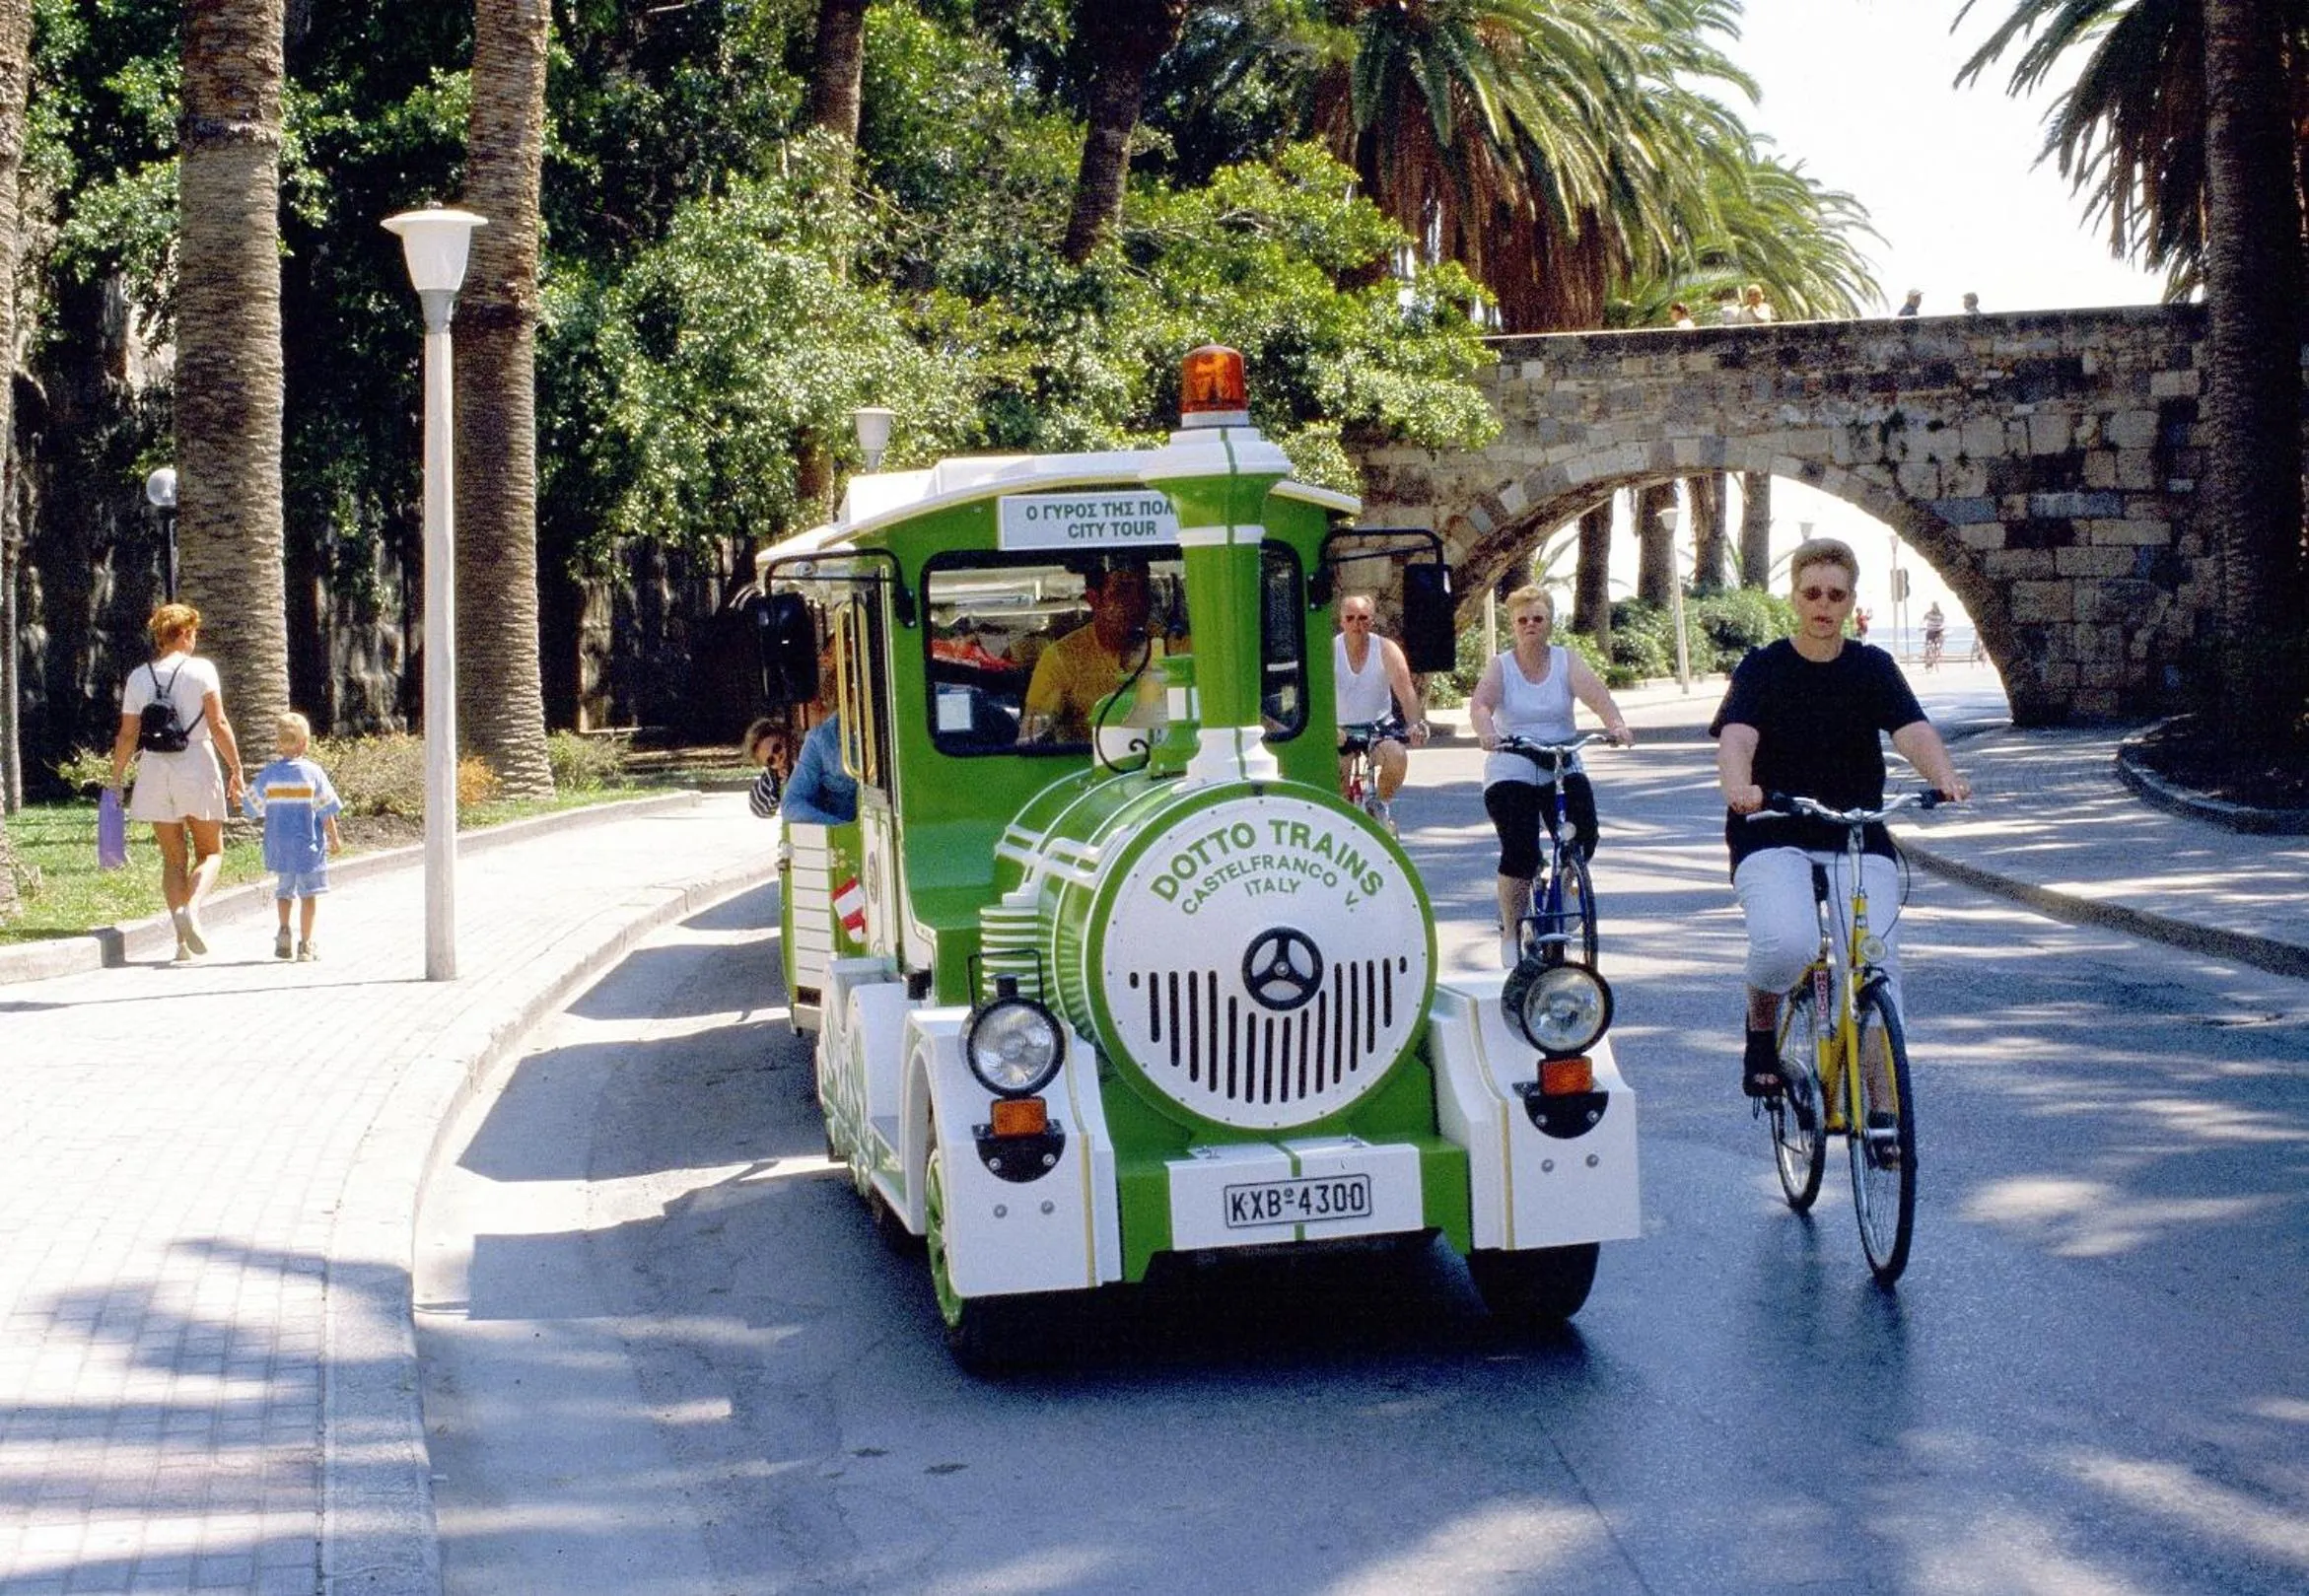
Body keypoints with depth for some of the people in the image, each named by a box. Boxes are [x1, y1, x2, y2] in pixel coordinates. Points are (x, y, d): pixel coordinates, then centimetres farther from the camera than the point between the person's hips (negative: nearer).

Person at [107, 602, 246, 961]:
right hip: (197, 768, -3)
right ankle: (192, 908, -18)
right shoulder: (201, 670, -4)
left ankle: (183, 936, 0)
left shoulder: (138, 677, 6)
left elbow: (128, 735, 5)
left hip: (154, 771, 3)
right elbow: (218, 725, -9)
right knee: (211, 852, 10)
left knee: (173, 857, 11)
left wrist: (117, 779, 13)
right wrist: (236, 769, -4)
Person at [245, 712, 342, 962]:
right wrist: (334, 838, 5)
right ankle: (306, 944, 4)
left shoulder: (268, 774, -2)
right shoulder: (313, 772, -8)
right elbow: (326, 810, -6)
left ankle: (283, 931, 6)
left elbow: (254, 809, 3)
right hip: (308, 846, -3)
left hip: (278, 846, 3)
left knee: (283, 890, 21)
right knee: (308, 893, 5)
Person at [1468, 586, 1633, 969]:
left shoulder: (1567, 662, 3)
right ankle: (1510, 932, 4)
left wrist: (1616, 725, -34)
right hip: (1510, 774, -2)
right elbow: (1480, 703, -18)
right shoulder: (1500, 667, 0)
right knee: (1520, 851, -16)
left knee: (1582, 838, -16)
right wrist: (1486, 732, -41)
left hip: (1563, 770, 2)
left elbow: (1596, 695, -14)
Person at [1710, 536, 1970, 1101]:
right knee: (1787, 945, -29)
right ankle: (1761, 1025, 3)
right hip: (1773, 841, -2)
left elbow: (1913, 731, -11)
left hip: (1859, 839, 2)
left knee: (1877, 964, -16)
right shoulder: (1763, 668, 1)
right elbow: (1736, 737, -17)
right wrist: (1739, 788, -41)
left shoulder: (1872, 668, 6)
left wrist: (1945, 778, -34)